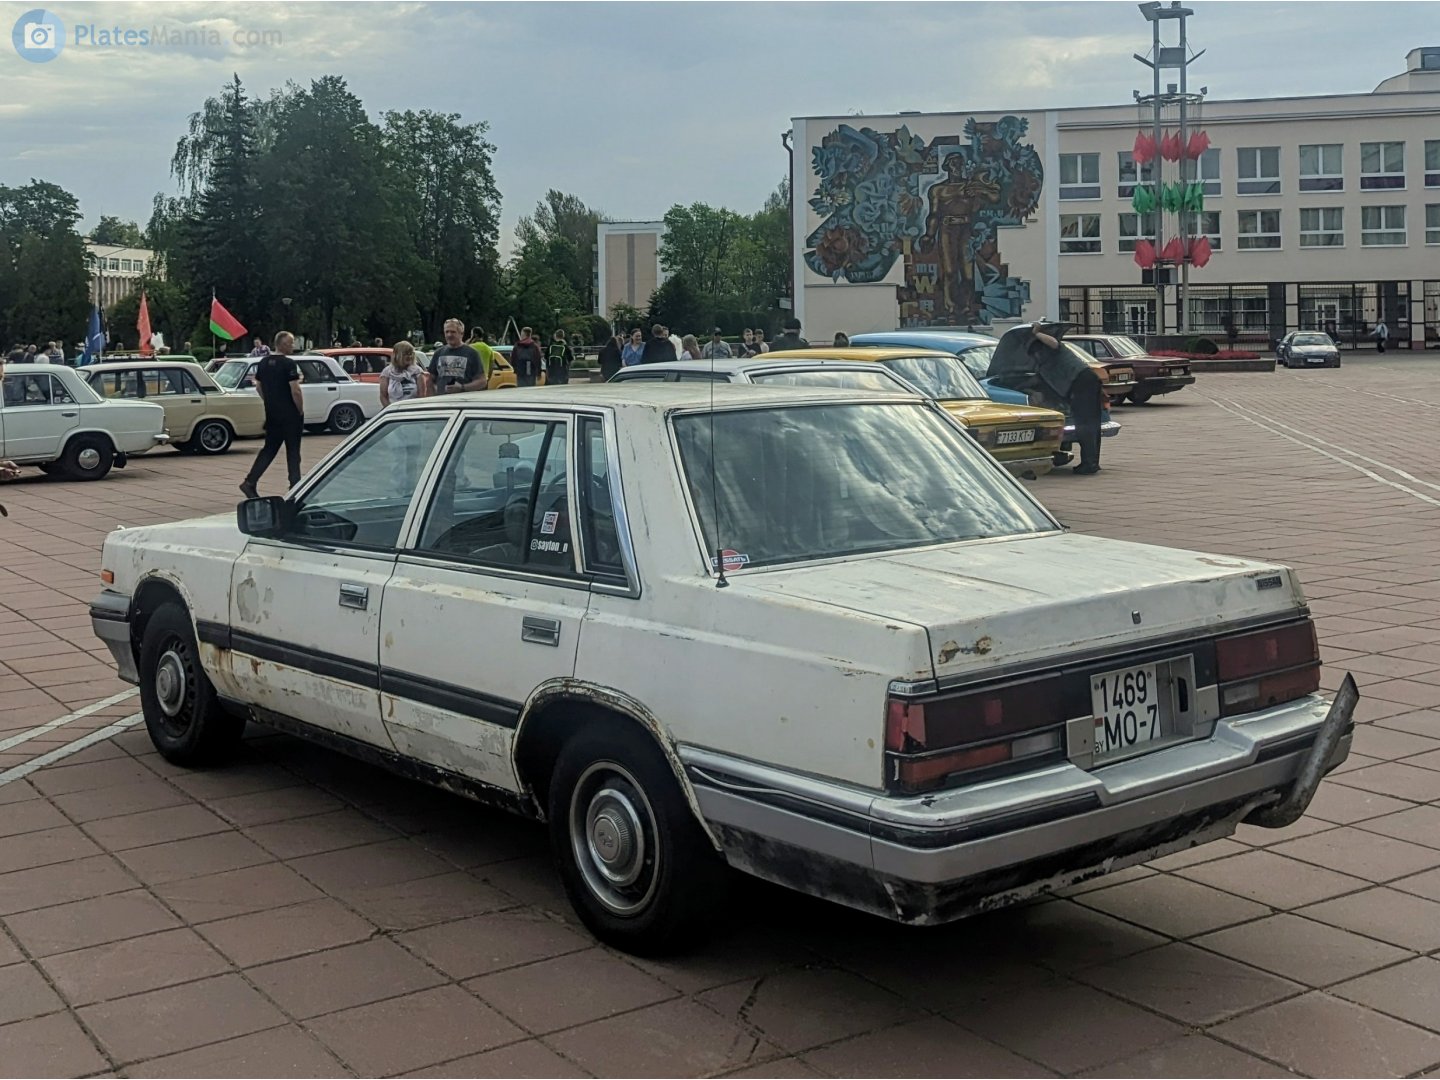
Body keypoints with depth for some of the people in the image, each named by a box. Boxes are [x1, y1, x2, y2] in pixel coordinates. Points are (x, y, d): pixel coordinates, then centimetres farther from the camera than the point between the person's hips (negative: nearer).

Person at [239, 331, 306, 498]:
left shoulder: (263, 363, 8)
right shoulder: (288, 364, -15)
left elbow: (259, 386, 15)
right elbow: (295, 391, -19)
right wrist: (300, 410, -8)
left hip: (271, 414, 7)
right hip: (290, 415, -7)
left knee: (269, 449, 11)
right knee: (293, 451, 4)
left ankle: (250, 482, 1)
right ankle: (295, 486, 8)